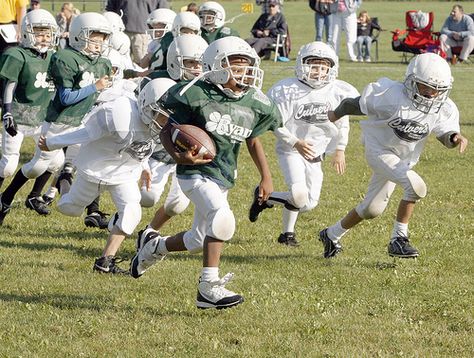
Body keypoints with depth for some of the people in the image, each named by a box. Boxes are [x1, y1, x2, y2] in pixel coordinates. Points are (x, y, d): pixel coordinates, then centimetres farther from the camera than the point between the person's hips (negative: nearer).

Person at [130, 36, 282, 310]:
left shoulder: (254, 104, 2)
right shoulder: (198, 96, -14)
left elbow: (253, 141, 19)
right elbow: (167, 130, -6)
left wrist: (266, 176, 14)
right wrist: (178, 156, -25)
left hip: (224, 179, 7)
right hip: (196, 172, -7)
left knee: (200, 240, 16)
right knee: (222, 220, -29)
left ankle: (154, 245, 46)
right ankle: (208, 287, -22)